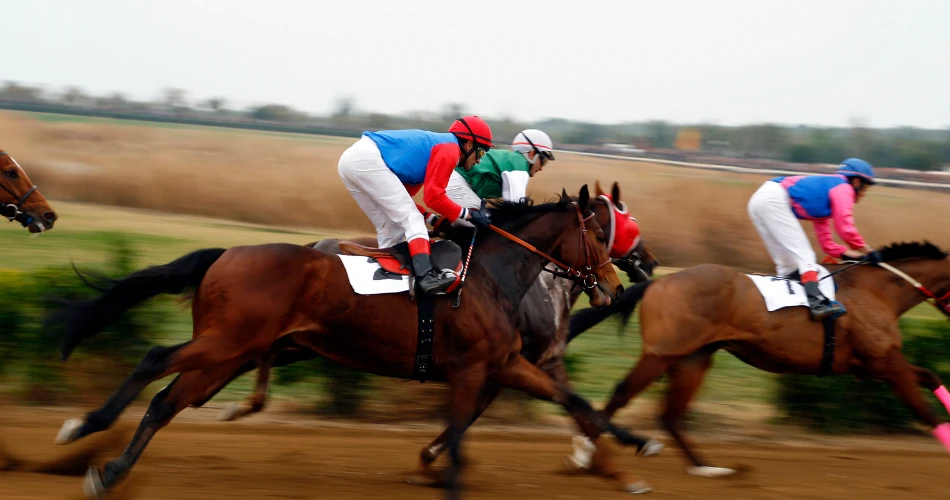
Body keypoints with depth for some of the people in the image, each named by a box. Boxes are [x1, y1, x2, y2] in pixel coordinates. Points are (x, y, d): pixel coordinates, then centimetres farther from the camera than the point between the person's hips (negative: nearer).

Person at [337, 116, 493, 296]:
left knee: (391, 230, 15)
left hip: (350, 160, 10)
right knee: (411, 219, -12)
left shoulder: (431, 145, 28)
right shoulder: (449, 148, 1)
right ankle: (426, 276, -27)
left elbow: (398, 202, 25)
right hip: (367, 159, -10)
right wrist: (467, 214, 3)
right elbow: (433, 197, -7)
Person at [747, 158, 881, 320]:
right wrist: (868, 251, 5)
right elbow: (846, 229, -5)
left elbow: (826, 243, 29)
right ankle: (816, 302, -30)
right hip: (774, 199, -10)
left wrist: (849, 253, 18)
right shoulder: (844, 187, 4)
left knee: (787, 262, 12)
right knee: (802, 254, -16)